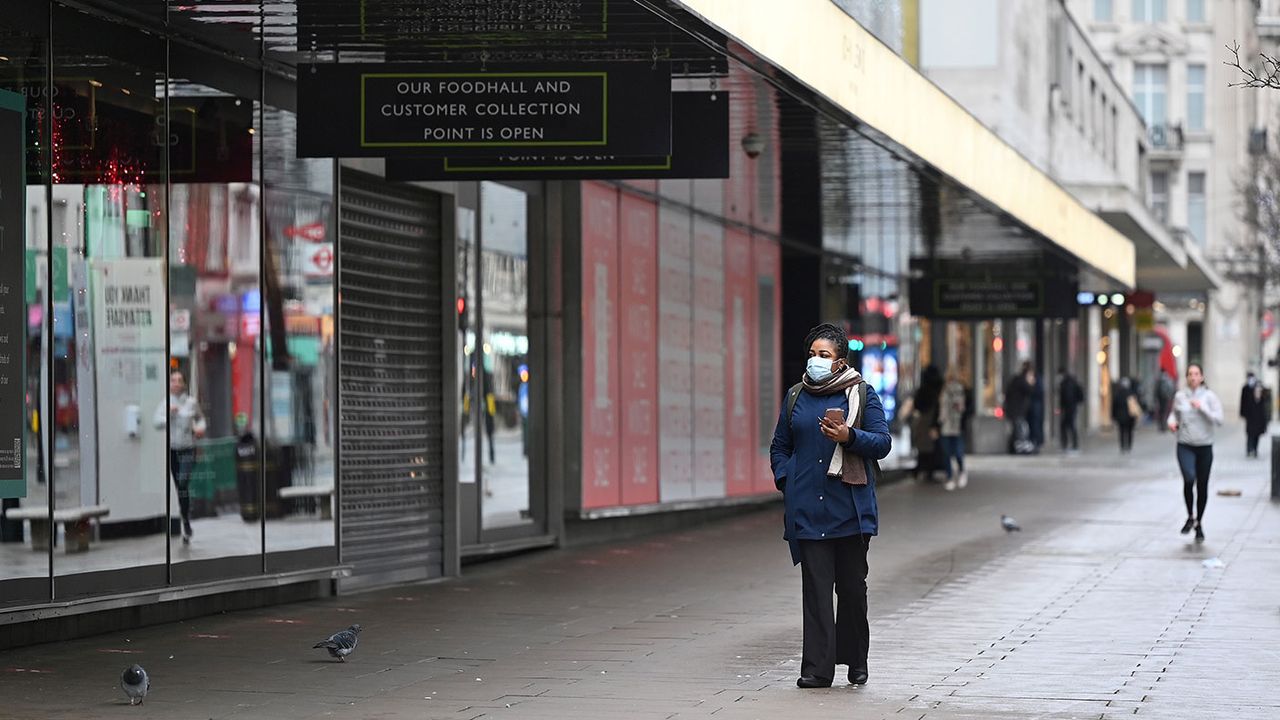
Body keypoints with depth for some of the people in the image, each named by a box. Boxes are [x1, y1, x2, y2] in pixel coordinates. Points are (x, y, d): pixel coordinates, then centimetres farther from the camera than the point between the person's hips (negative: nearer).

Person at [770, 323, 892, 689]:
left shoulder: (862, 394, 4)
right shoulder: (796, 396, 13)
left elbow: (882, 442, -2)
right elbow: (779, 446, 19)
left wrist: (849, 436, -19)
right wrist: (786, 481, 4)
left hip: (850, 505, -2)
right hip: (807, 508, 2)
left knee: (852, 585, 5)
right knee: (815, 586, -4)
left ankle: (856, 659, 22)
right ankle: (817, 668, -5)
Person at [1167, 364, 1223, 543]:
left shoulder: (1209, 396, -3)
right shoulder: (1180, 396, 4)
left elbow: (1218, 419, -10)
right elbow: (1174, 413, 21)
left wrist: (1202, 408, -20)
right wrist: (1172, 421, 0)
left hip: (1204, 447, 0)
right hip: (1185, 446, 0)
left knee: (1202, 486, 7)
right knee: (1189, 479, -22)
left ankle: (1199, 523, 24)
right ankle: (1190, 517, -2)